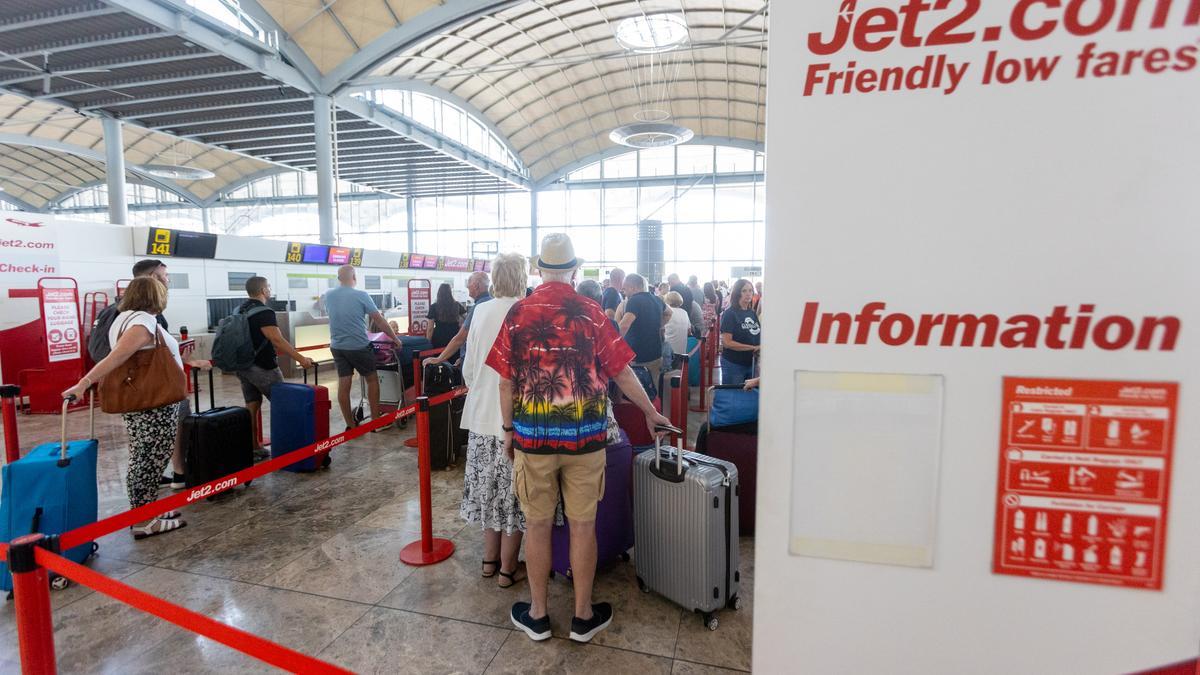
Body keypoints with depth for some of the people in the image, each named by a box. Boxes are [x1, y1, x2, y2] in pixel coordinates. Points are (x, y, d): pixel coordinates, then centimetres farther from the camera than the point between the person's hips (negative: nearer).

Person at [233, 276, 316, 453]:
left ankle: (252, 446, 15)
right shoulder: (264, 312, -18)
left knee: (252, 405, 11)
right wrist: (300, 358, -27)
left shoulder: (239, 310, 10)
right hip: (262, 367, -8)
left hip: (242, 366, 8)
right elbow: (277, 340, -26)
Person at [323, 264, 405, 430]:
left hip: (337, 347, 5)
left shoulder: (329, 295, 2)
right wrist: (395, 338, 1)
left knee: (343, 384, 6)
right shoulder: (361, 295, -12)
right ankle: (376, 421, 13)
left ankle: (350, 425, 13)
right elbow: (379, 321, -9)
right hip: (359, 347, -5)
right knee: (372, 380, 11)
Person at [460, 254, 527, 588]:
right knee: (514, 491, 8)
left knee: (489, 485, 17)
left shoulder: (481, 311, -2)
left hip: (483, 414, 5)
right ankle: (507, 567, 20)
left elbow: (468, 367, 4)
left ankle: (490, 559, 31)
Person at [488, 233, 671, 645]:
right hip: (584, 436, -1)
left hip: (532, 436, 1)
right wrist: (651, 413, 12)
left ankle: (537, 615, 28)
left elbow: (507, 381, -1)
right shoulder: (590, 314, -7)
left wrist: (508, 430, 11)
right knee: (582, 525, 11)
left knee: (537, 524, 13)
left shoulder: (517, 313, -3)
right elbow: (622, 373, -2)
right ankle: (584, 616, 26)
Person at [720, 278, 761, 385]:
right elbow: (726, 342, -18)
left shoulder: (752, 313, 9)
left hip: (752, 363, 6)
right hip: (733, 365, -6)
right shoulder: (730, 314, -10)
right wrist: (752, 348, -19)